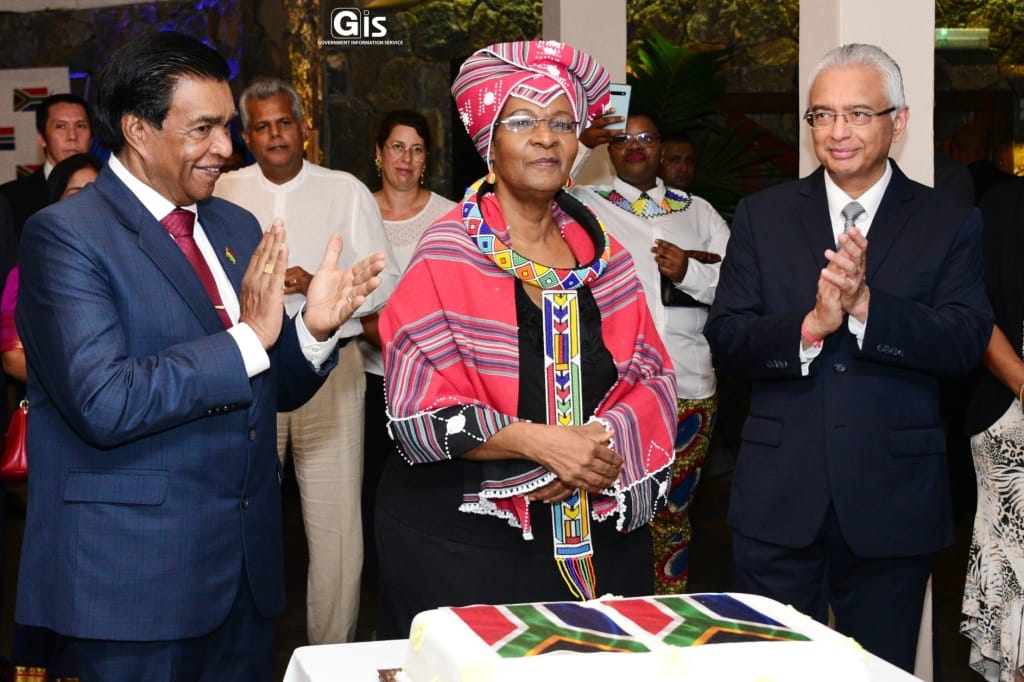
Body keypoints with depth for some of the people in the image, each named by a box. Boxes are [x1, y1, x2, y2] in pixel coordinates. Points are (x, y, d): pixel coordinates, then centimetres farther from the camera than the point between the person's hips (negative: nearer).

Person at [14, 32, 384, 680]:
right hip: (133, 577, -6)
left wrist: (315, 327, -6)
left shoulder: (237, 227, 11)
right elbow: (103, 403, -22)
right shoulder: (64, 235, -10)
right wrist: (248, 338, -22)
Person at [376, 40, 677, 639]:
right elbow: (418, 408, -13)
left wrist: (600, 442, -15)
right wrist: (539, 441, -23)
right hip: (462, 538, -4)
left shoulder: (601, 253, 6)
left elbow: (652, 377, 5)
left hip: (597, 534, 5)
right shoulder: (448, 256, -8)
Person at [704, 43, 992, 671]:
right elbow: (725, 341, -2)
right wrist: (810, 325, -21)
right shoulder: (762, 217, 6)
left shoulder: (951, 224, 3)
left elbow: (967, 342, -10)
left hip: (893, 502, -1)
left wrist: (864, 306, -24)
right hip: (778, 500, 1)